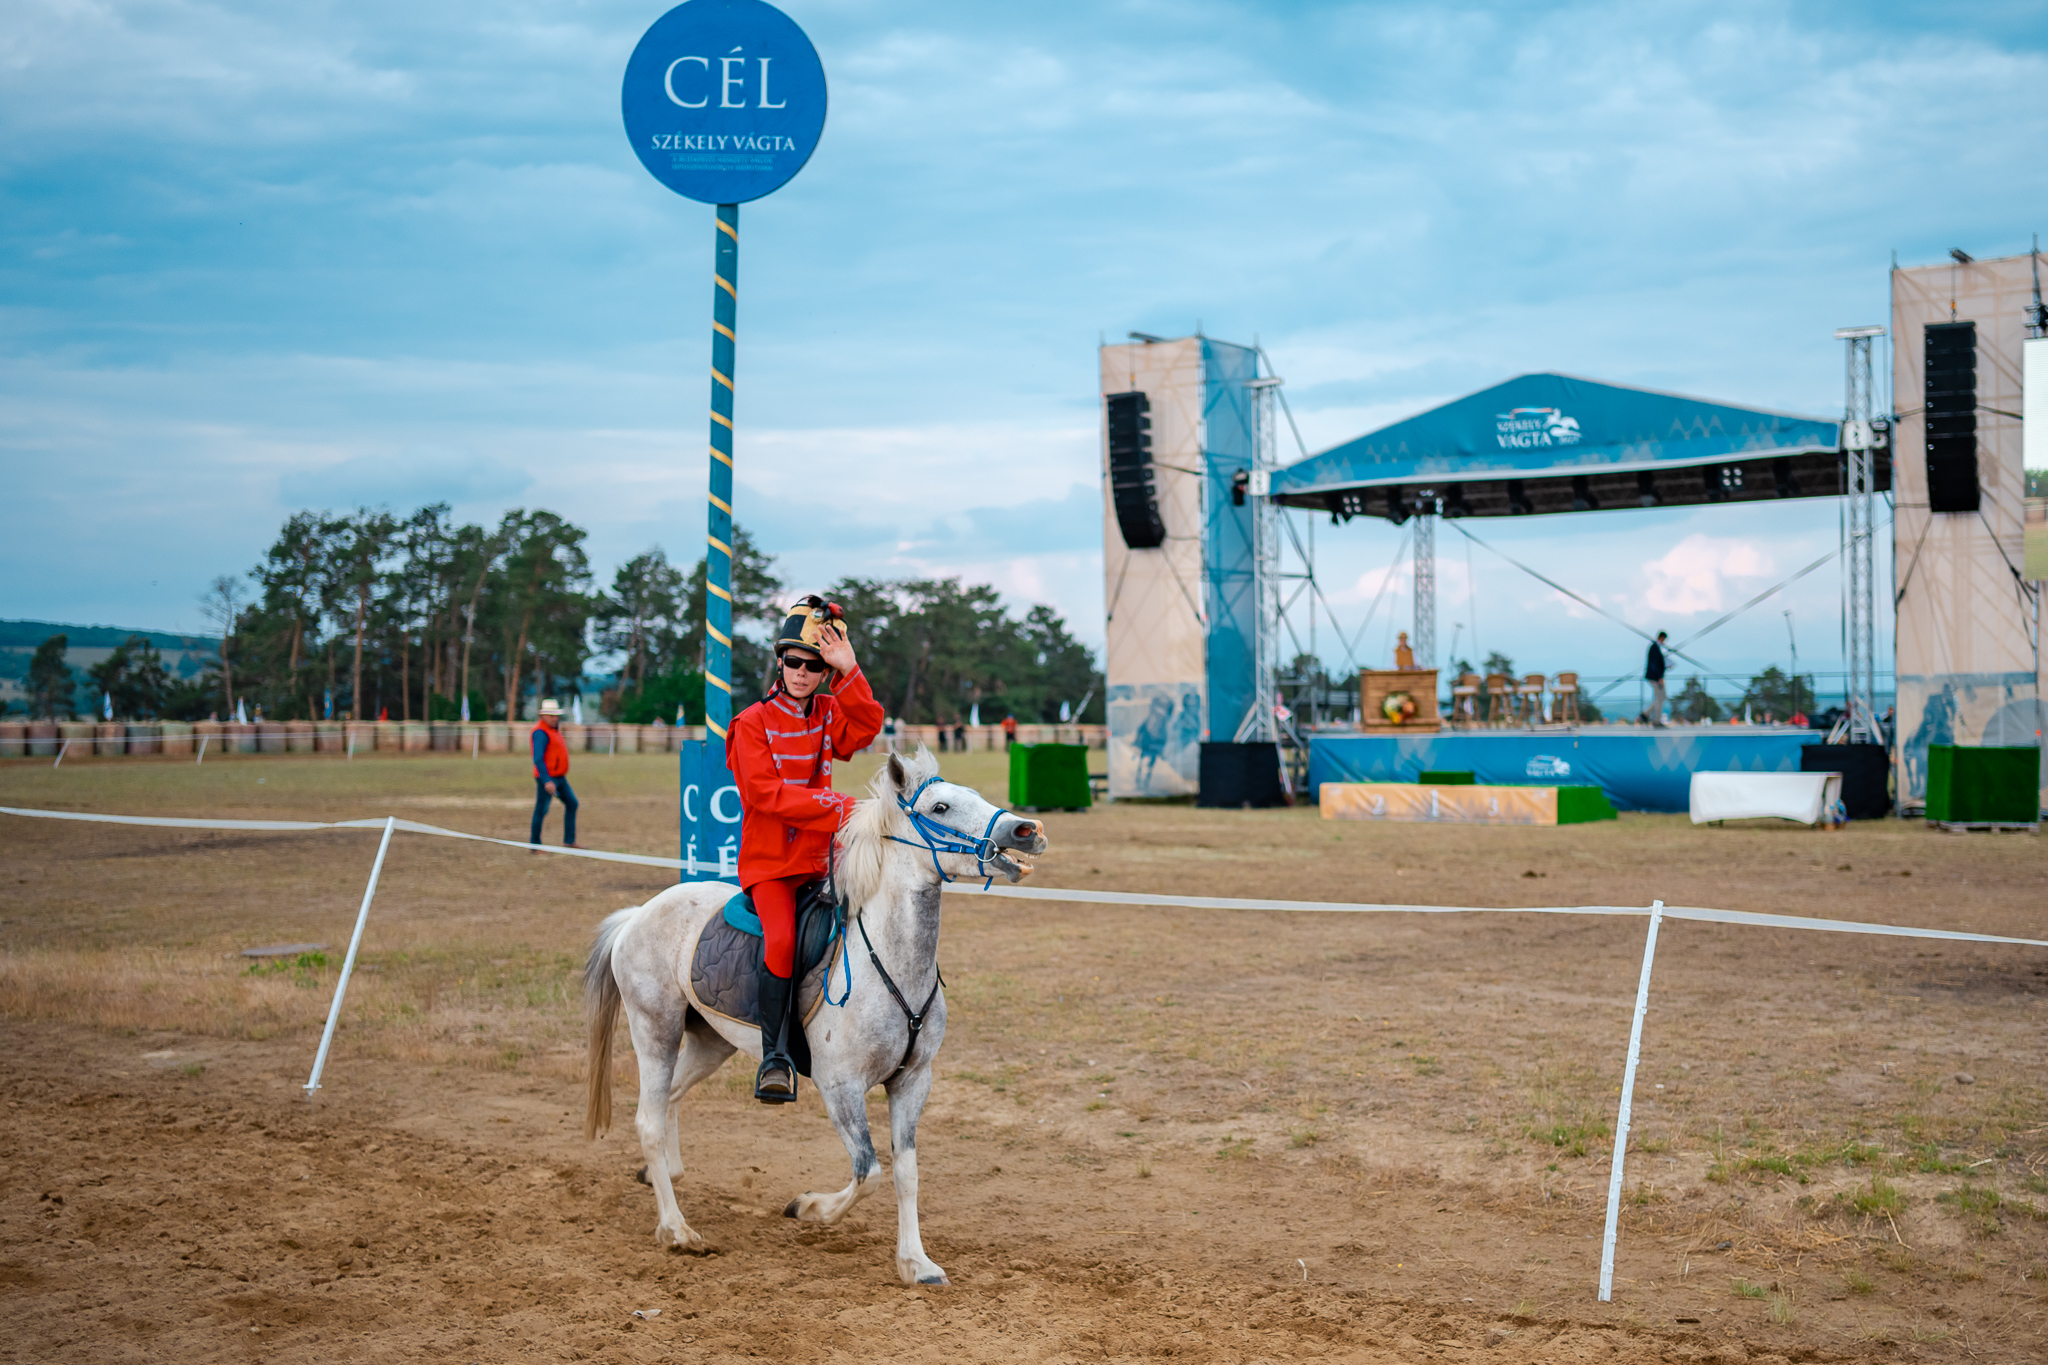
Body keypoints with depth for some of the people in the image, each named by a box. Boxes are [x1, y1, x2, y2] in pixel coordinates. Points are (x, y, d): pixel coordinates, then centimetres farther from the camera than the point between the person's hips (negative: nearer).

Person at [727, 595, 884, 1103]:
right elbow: (768, 793, -14)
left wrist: (848, 671, -18)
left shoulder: (829, 714, 12)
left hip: (821, 859, 5)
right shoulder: (753, 723, -3)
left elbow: (866, 727, -9)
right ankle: (774, 1056, -21)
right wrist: (837, 809, -21)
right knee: (781, 939, -29)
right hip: (769, 861, -5)